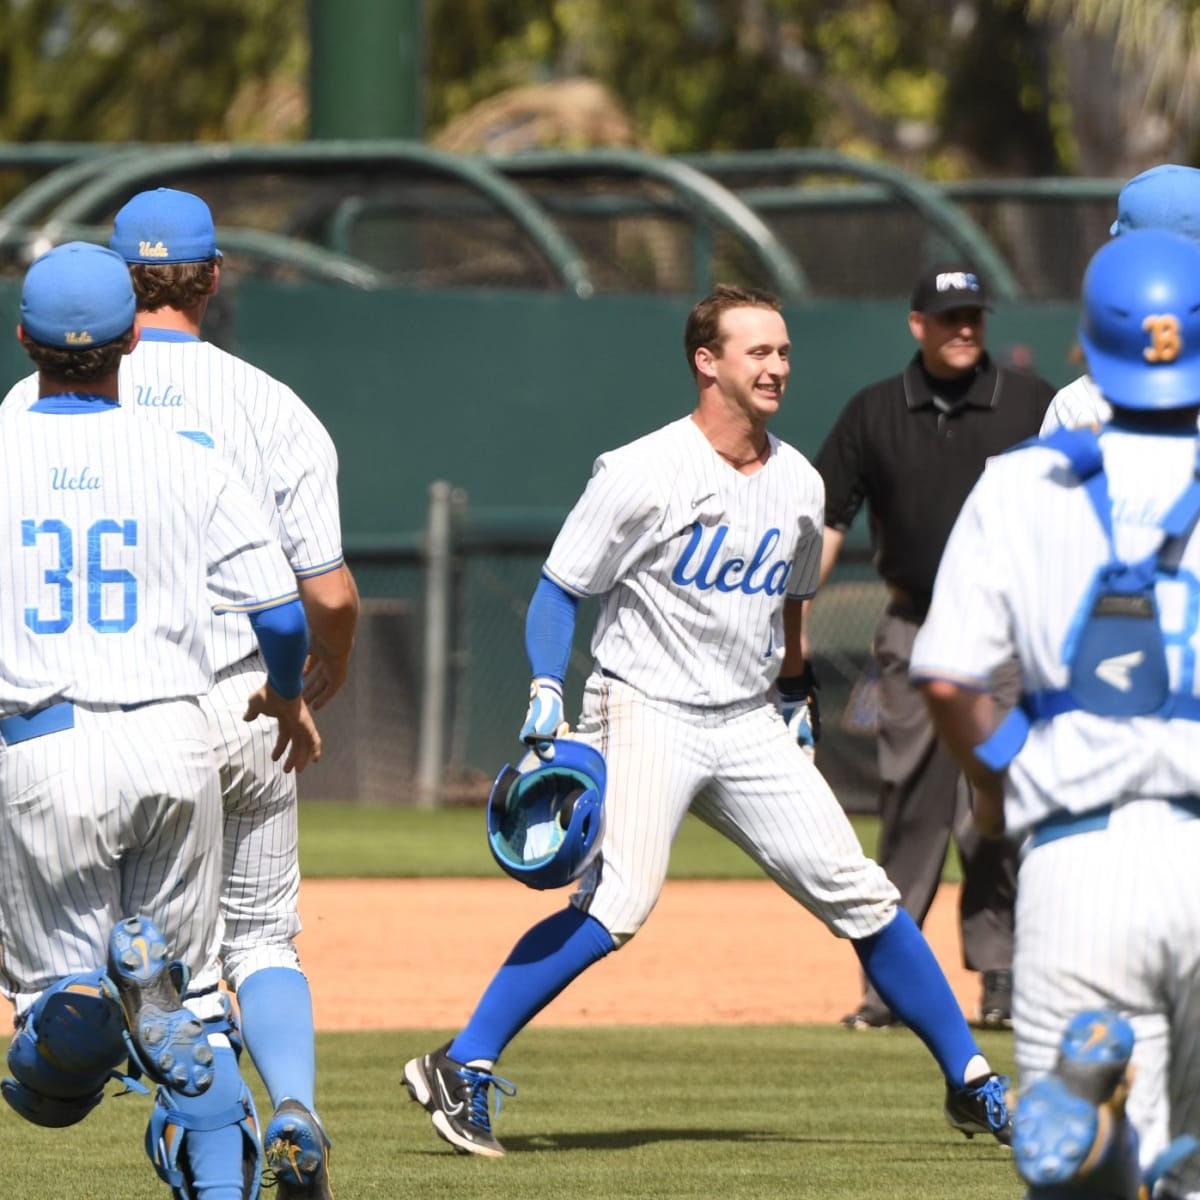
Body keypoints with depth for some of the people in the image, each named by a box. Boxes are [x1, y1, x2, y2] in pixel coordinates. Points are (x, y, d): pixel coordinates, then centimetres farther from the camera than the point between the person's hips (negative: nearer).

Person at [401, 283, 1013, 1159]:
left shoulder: (799, 484, 7)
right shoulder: (642, 475, -11)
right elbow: (559, 591, -6)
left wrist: (796, 698, 24)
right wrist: (546, 700, -17)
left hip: (751, 725, 6)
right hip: (646, 715, -6)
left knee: (860, 893, 2)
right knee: (618, 904, -24)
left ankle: (973, 1086, 12)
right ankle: (461, 1070, -16)